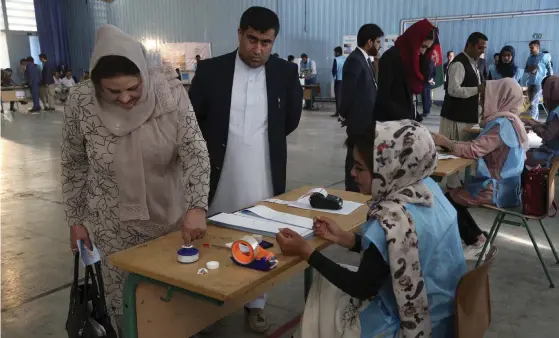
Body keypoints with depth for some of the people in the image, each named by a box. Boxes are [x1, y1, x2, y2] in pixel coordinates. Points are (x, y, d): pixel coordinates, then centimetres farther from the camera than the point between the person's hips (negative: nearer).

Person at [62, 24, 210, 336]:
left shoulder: (170, 91, -18)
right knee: (124, 301, 10)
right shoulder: (82, 103, -16)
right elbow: (75, 165, -2)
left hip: (171, 215, 1)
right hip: (115, 224, 0)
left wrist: (197, 207, -30)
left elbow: (195, 151, -18)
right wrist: (76, 219, 3)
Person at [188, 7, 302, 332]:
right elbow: (192, 118, 2)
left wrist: (264, 139, 10)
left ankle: (256, 303, 31)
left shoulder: (286, 72, -3)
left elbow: (291, 120, 9)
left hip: (263, 175, 0)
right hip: (219, 172, 0)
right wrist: (216, 145, 4)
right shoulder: (211, 70, -5)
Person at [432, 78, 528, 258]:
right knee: (456, 195, 14)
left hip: (500, 188, -9)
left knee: (448, 199, -2)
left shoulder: (503, 123, -22)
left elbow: (474, 149, -26)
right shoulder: (509, 119, 9)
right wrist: (450, 143, 1)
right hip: (506, 183, 9)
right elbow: (480, 145, 10)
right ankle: (479, 239, 15)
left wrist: (445, 142, -13)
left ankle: (476, 243, 11)